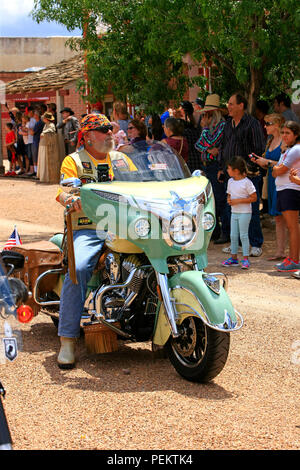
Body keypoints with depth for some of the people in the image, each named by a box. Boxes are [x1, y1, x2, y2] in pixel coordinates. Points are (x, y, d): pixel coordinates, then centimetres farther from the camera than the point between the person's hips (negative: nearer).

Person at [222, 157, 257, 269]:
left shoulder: (246, 182, -12)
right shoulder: (230, 181, 9)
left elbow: (254, 198, -12)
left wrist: (238, 201, -18)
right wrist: (229, 200, -4)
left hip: (244, 213, -7)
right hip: (234, 212, 7)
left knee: (243, 235, -5)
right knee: (233, 235, 9)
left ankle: (246, 259, 1)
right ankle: (233, 257, 17)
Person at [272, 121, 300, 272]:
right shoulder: (287, 150, 21)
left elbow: (280, 170, -14)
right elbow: (275, 173, 18)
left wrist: (276, 168, 6)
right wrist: (277, 169, -3)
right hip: (283, 190, 10)